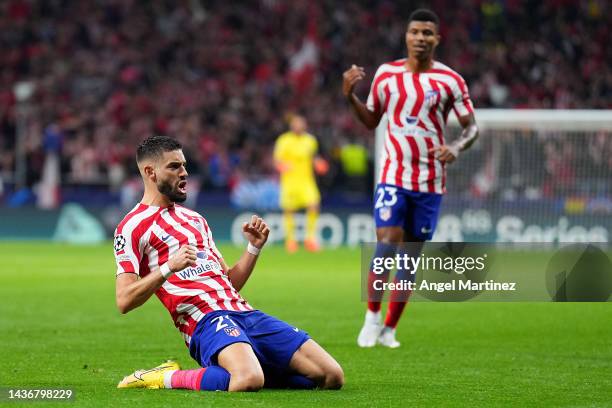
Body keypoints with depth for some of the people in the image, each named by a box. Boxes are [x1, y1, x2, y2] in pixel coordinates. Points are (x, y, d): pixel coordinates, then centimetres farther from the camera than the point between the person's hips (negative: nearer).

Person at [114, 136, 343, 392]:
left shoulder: (195, 219, 27)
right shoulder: (132, 227, 3)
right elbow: (124, 301, -8)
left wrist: (254, 247, 12)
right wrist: (168, 268, -21)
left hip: (245, 313, 8)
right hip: (206, 320, -8)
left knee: (332, 376, -5)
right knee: (248, 381, -40)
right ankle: (167, 378, -14)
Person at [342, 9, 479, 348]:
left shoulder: (450, 81, -2)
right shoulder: (386, 73, 4)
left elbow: (471, 127, 2)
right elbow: (371, 120, 14)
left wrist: (456, 148, -19)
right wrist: (350, 96, -3)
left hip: (430, 182, 0)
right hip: (393, 176, 0)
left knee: (410, 256, 4)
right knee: (386, 244, -16)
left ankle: (389, 329, 14)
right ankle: (372, 318, 0)